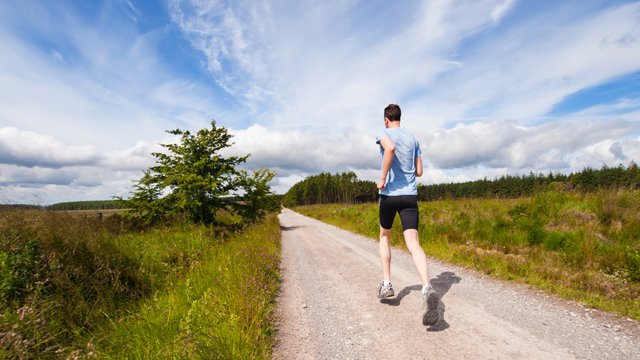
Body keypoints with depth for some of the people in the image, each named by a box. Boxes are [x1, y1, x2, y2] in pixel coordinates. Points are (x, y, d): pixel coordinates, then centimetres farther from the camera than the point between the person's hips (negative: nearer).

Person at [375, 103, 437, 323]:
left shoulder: (384, 134, 1)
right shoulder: (413, 139, 16)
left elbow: (390, 148, -26)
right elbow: (419, 172, 15)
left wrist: (382, 178, -18)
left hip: (389, 194, -3)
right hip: (410, 195, 3)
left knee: (384, 237, 18)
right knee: (413, 243, -5)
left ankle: (386, 284, 19)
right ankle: (427, 288, -26)